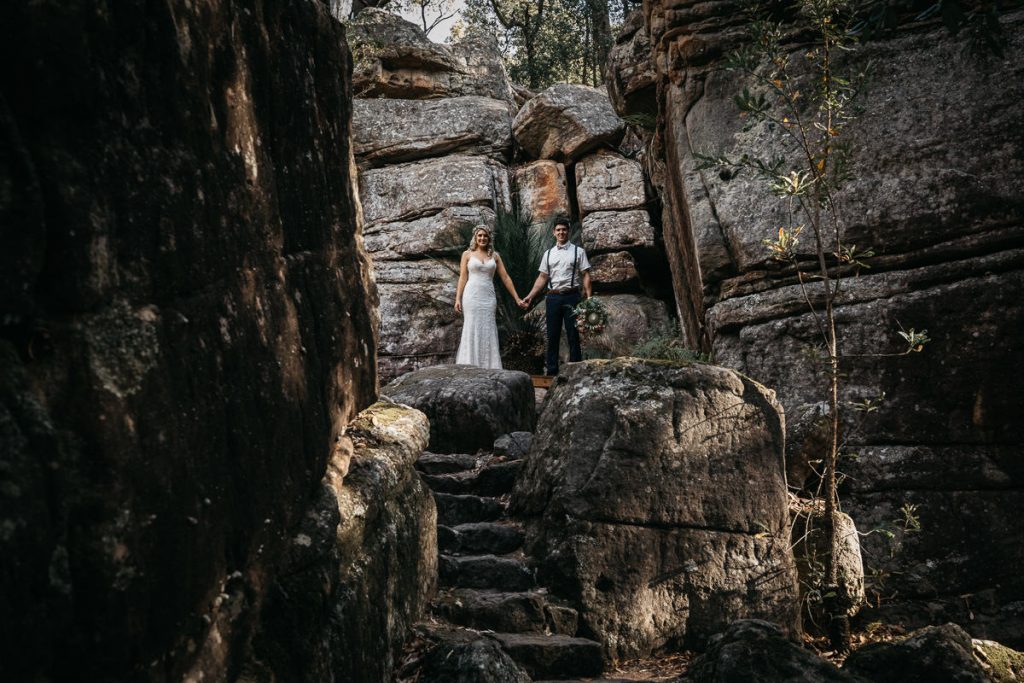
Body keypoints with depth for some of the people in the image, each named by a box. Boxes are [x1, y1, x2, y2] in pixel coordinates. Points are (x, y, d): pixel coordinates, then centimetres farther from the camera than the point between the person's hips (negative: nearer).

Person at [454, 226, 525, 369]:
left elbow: (505, 278, 10)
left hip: (488, 297, 2)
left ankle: (489, 367, 4)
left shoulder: (495, 255, 11)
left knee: (488, 333, 0)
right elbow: (463, 277, 3)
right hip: (472, 296, -2)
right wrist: (458, 298, -5)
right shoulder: (467, 254, 7)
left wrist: (517, 298, 7)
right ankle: (469, 367, 0)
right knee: (472, 331, -3)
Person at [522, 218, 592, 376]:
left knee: (573, 335, 0)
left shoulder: (578, 251, 4)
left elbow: (586, 275, -1)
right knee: (552, 336, 7)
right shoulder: (548, 254, 13)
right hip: (553, 297, 3)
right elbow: (542, 278, 13)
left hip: (571, 296, -3)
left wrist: (589, 297, -12)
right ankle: (551, 371, 13)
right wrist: (530, 296, 5)